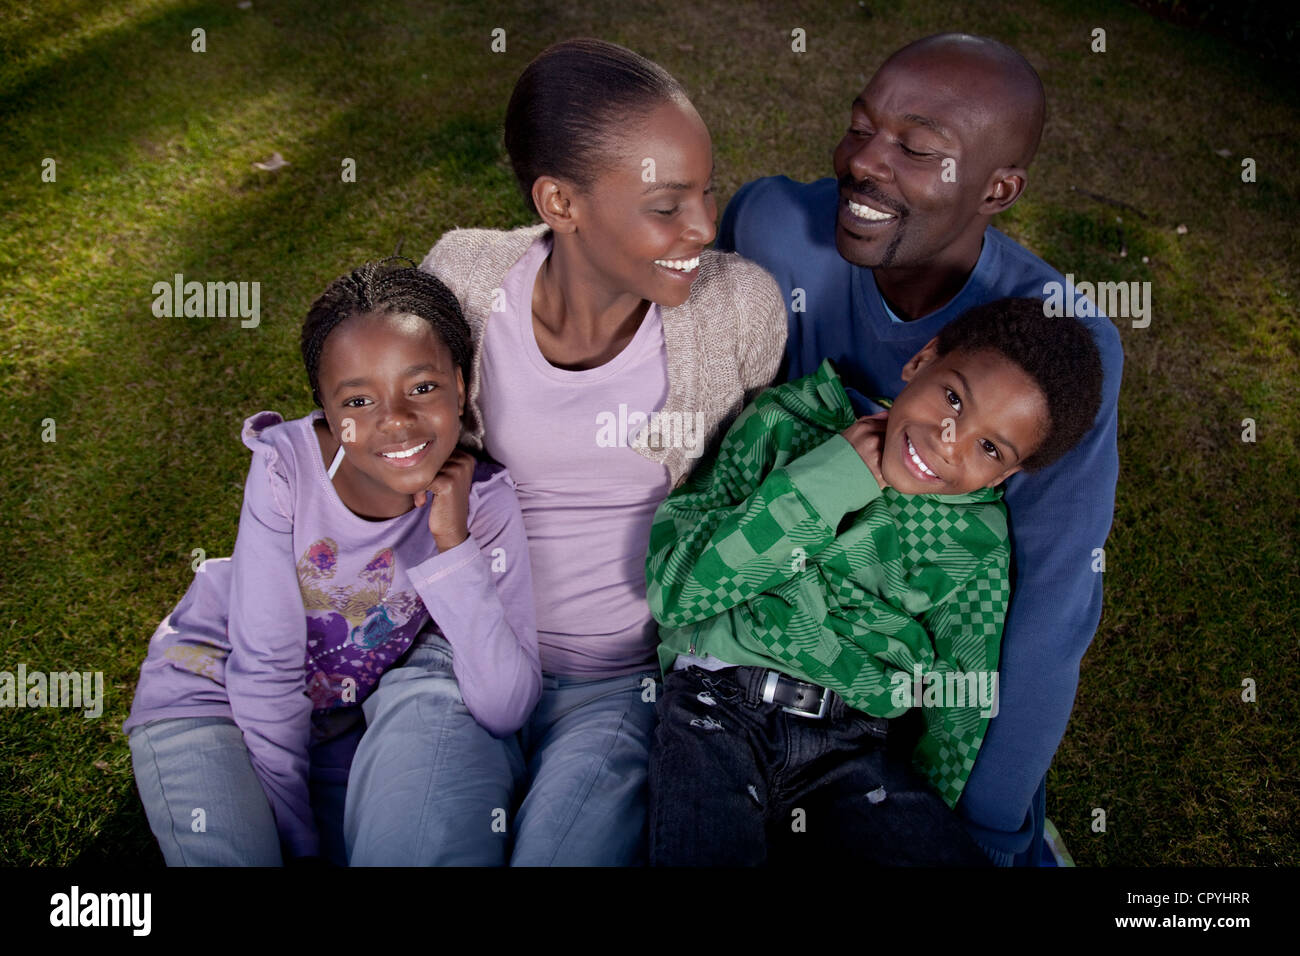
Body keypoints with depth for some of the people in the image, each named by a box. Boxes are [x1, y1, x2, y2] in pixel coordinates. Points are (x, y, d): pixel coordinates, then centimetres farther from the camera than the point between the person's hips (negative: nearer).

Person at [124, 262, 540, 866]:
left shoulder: (484, 500, -20)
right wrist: (296, 839, -13)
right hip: (210, 688, -3)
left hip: (341, 717, 3)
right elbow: (264, 670, -18)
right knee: (234, 855, -23)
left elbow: (505, 713, -27)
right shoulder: (287, 465, -25)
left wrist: (452, 543, -33)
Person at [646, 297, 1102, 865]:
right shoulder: (784, 424, 4)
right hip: (716, 711, -3)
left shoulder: (978, 544, 7)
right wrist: (824, 482, -9)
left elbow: (960, 709, 11)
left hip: (850, 753, 3)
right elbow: (673, 589, -6)